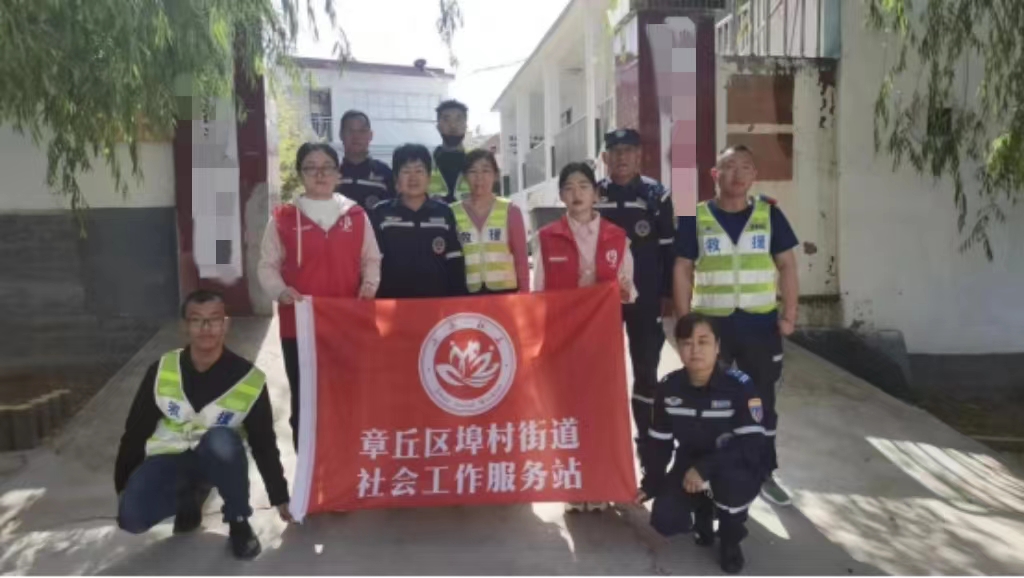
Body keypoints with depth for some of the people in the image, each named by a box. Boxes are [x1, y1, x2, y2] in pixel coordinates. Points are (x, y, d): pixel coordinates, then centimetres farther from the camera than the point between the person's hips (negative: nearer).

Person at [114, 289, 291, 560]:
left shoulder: (249, 379, -16)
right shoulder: (162, 371, -10)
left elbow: (264, 443, -6)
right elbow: (136, 430, 1)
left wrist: (280, 497, -1)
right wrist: (122, 486, 6)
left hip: (216, 458, -2)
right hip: (169, 458, 2)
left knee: (222, 440, -37)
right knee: (131, 518, -23)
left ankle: (238, 522, -12)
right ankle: (190, 497, 11)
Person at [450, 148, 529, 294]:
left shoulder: (510, 211, 5)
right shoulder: (452, 213, 4)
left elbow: (521, 258, 6)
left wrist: (524, 294, 1)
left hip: (505, 291, 0)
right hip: (468, 293, 0)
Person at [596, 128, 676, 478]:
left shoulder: (656, 196, 0)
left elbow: (669, 249, 1)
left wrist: (668, 295, -2)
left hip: (645, 299, -1)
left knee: (646, 372, 7)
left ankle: (648, 443, 19)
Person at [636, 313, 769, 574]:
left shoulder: (739, 386, -23)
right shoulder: (668, 388, -11)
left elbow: (752, 446, -28)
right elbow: (659, 443, 2)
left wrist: (704, 469, -34)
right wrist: (651, 485, 3)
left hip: (738, 470, -3)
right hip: (689, 467, 3)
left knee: (730, 478, -37)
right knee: (665, 520, -17)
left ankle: (731, 540, -3)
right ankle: (703, 508, 20)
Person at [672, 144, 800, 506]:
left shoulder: (769, 214, 1)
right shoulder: (696, 218, -2)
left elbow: (787, 265, 3)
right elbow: (683, 271, 0)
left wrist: (789, 314, -4)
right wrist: (685, 321, -5)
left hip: (761, 326, 1)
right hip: (711, 324, 0)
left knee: (762, 402, 12)